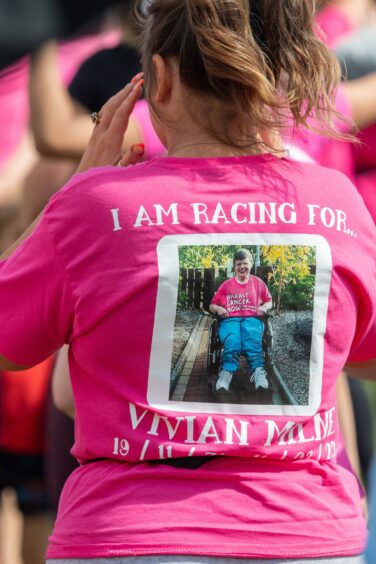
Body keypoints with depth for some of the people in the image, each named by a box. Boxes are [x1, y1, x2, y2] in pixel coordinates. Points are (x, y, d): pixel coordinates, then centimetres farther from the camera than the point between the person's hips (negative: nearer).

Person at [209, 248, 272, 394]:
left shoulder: (258, 283, 24)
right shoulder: (226, 285, 25)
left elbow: (269, 301, 28)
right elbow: (212, 305, 27)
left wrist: (264, 307, 4)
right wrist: (219, 309, 3)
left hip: (252, 319, 0)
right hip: (230, 320, 0)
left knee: (253, 342, -37)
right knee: (232, 343, -36)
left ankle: (259, 373, -60)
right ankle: (226, 374, -60)